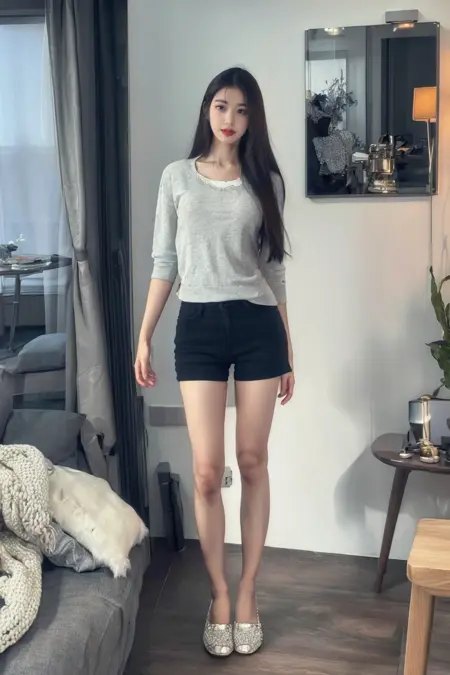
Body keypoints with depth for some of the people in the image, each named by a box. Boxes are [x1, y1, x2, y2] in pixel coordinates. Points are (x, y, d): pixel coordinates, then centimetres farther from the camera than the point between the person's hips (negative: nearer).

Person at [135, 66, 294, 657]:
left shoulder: (266, 181, 7)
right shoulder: (178, 177, 6)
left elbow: (274, 268, 9)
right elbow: (164, 264, 7)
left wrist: (288, 349, 8)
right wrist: (144, 338, 3)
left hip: (257, 327, 1)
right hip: (199, 327, -1)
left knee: (253, 463, 6)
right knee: (207, 470, -2)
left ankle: (247, 592, 20)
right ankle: (219, 594, 16)